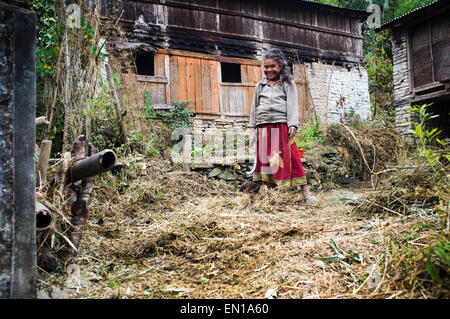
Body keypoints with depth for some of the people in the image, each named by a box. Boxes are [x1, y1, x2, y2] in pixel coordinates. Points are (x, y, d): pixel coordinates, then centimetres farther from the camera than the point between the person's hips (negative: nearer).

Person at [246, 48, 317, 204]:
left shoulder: (288, 83, 11)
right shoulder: (260, 86, 19)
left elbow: (292, 105, 1)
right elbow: (254, 108, 20)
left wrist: (292, 125, -11)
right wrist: (252, 128, 11)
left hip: (282, 126, -3)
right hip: (263, 128, 3)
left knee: (290, 157, -8)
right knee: (265, 159, 1)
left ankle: (305, 192, -5)